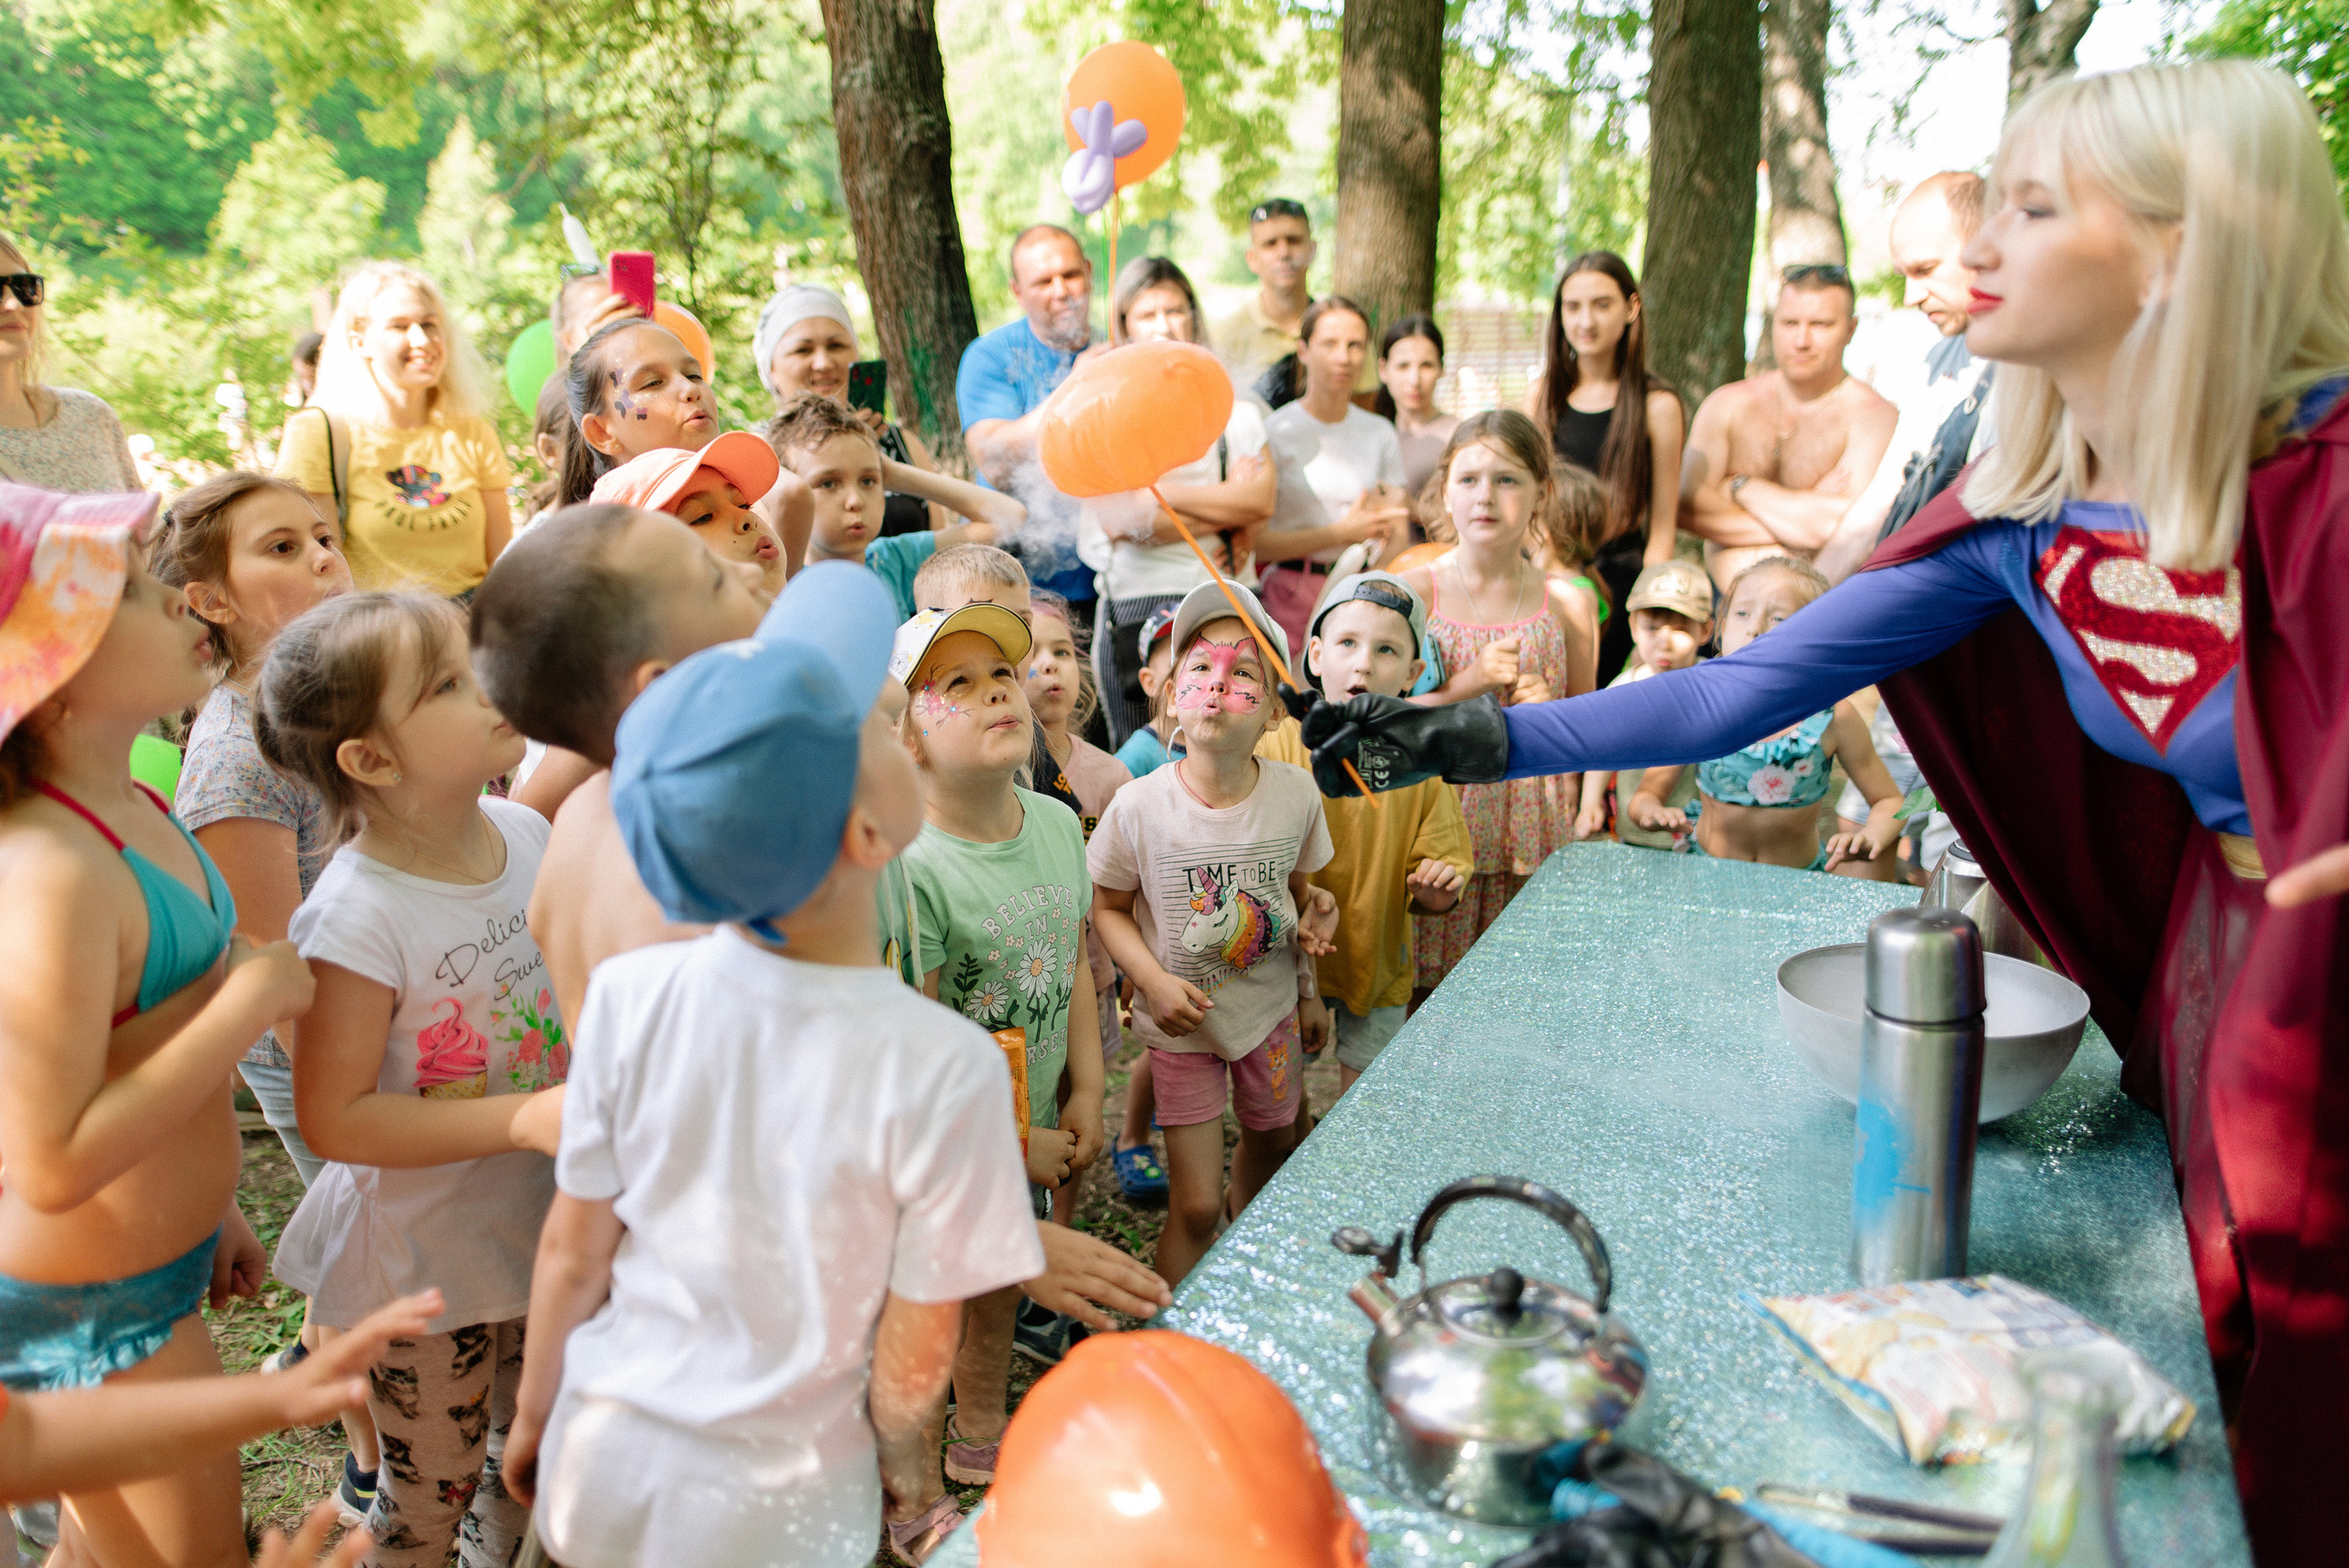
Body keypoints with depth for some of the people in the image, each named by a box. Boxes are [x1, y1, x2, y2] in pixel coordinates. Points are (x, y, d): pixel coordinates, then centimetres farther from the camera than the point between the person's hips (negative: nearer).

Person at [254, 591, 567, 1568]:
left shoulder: (527, 833, -8)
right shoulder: (360, 916, -28)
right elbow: (332, 1118, -23)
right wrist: (526, 1119, -29)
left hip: (538, 1219, 6)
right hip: (422, 1254, -6)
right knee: (432, 1489, 16)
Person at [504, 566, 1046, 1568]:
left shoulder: (627, 996, -20)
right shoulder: (943, 1070, -28)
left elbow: (573, 1252, -7)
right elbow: (915, 1355, -16)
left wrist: (534, 1417, 11)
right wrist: (908, 1485, 5)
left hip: (601, 1468, 2)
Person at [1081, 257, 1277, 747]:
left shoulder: (1232, 407, 15)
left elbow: (1260, 501, -1)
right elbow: (1116, 519, -8)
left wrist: (1156, 492, -4)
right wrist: (1226, 513, -3)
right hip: (1133, 607, -2)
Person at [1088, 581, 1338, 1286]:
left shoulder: (1296, 793, -14)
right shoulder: (1140, 806, -22)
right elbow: (1109, 908, -8)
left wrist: (1309, 991, 10)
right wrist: (1155, 981, -22)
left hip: (1272, 1007, 4)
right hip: (1183, 1021, -3)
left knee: (1273, 1142, 28)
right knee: (1193, 1207, -1)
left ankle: (1243, 1213, 62)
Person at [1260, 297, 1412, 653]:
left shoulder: (1381, 434, 12)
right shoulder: (1275, 432, -2)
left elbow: (1400, 537, 13)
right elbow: (1254, 541, -9)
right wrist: (1341, 533, -12)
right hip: (1292, 594, -3)